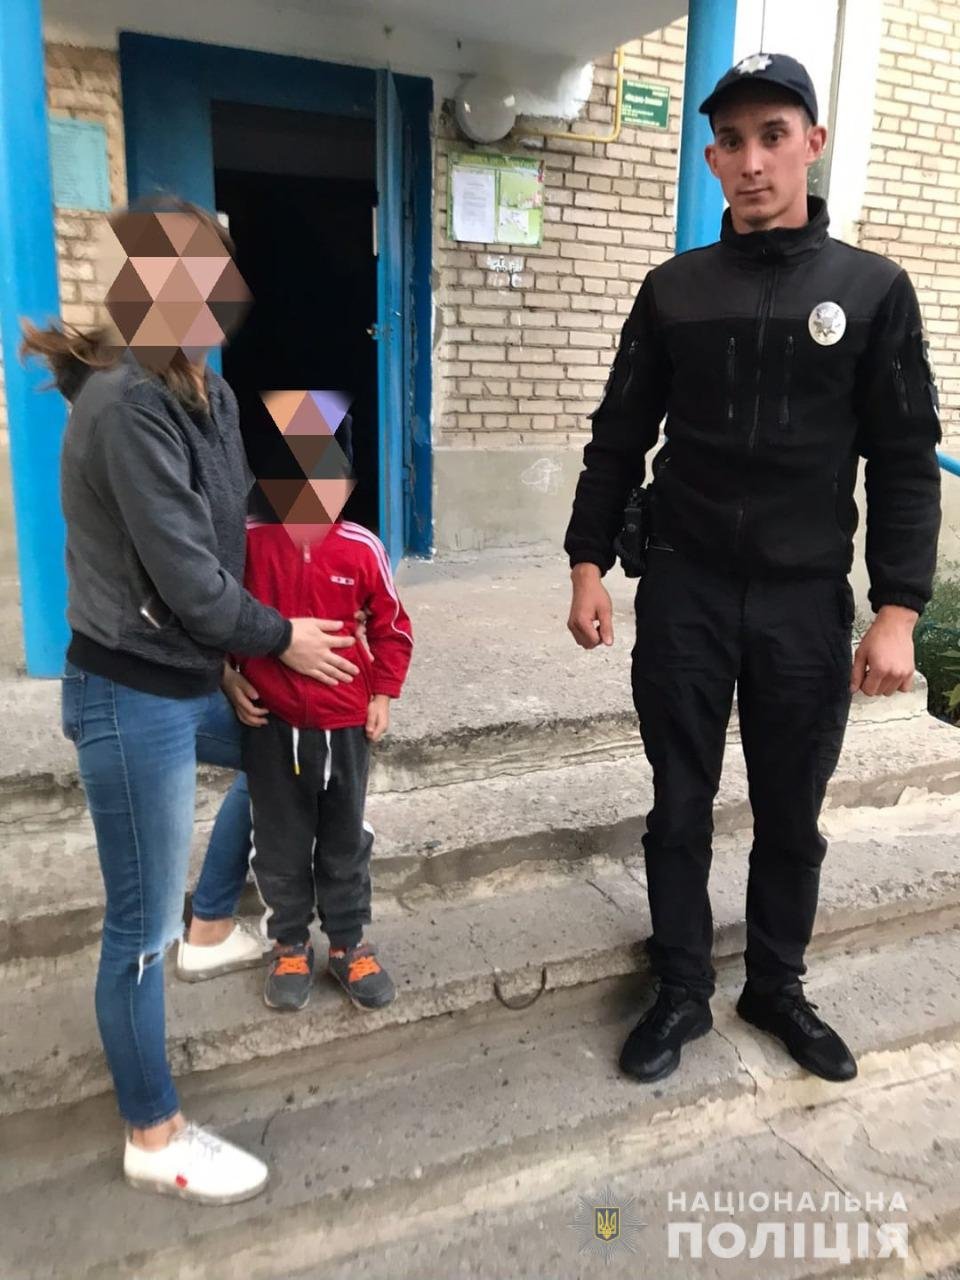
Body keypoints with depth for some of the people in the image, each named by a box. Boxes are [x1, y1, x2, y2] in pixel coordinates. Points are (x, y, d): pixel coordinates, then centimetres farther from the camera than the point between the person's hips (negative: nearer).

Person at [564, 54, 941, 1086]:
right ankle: (681, 994, 28)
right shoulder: (673, 289, 5)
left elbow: (905, 462, 0)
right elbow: (619, 438, 7)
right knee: (679, 810, 9)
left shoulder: (873, 290, 2)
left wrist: (898, 609, -8)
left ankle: (777, 988, 34)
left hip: (807, 606, 0)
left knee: (791, 818, 12)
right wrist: (589, 563, 0)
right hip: (682, 597, 1)